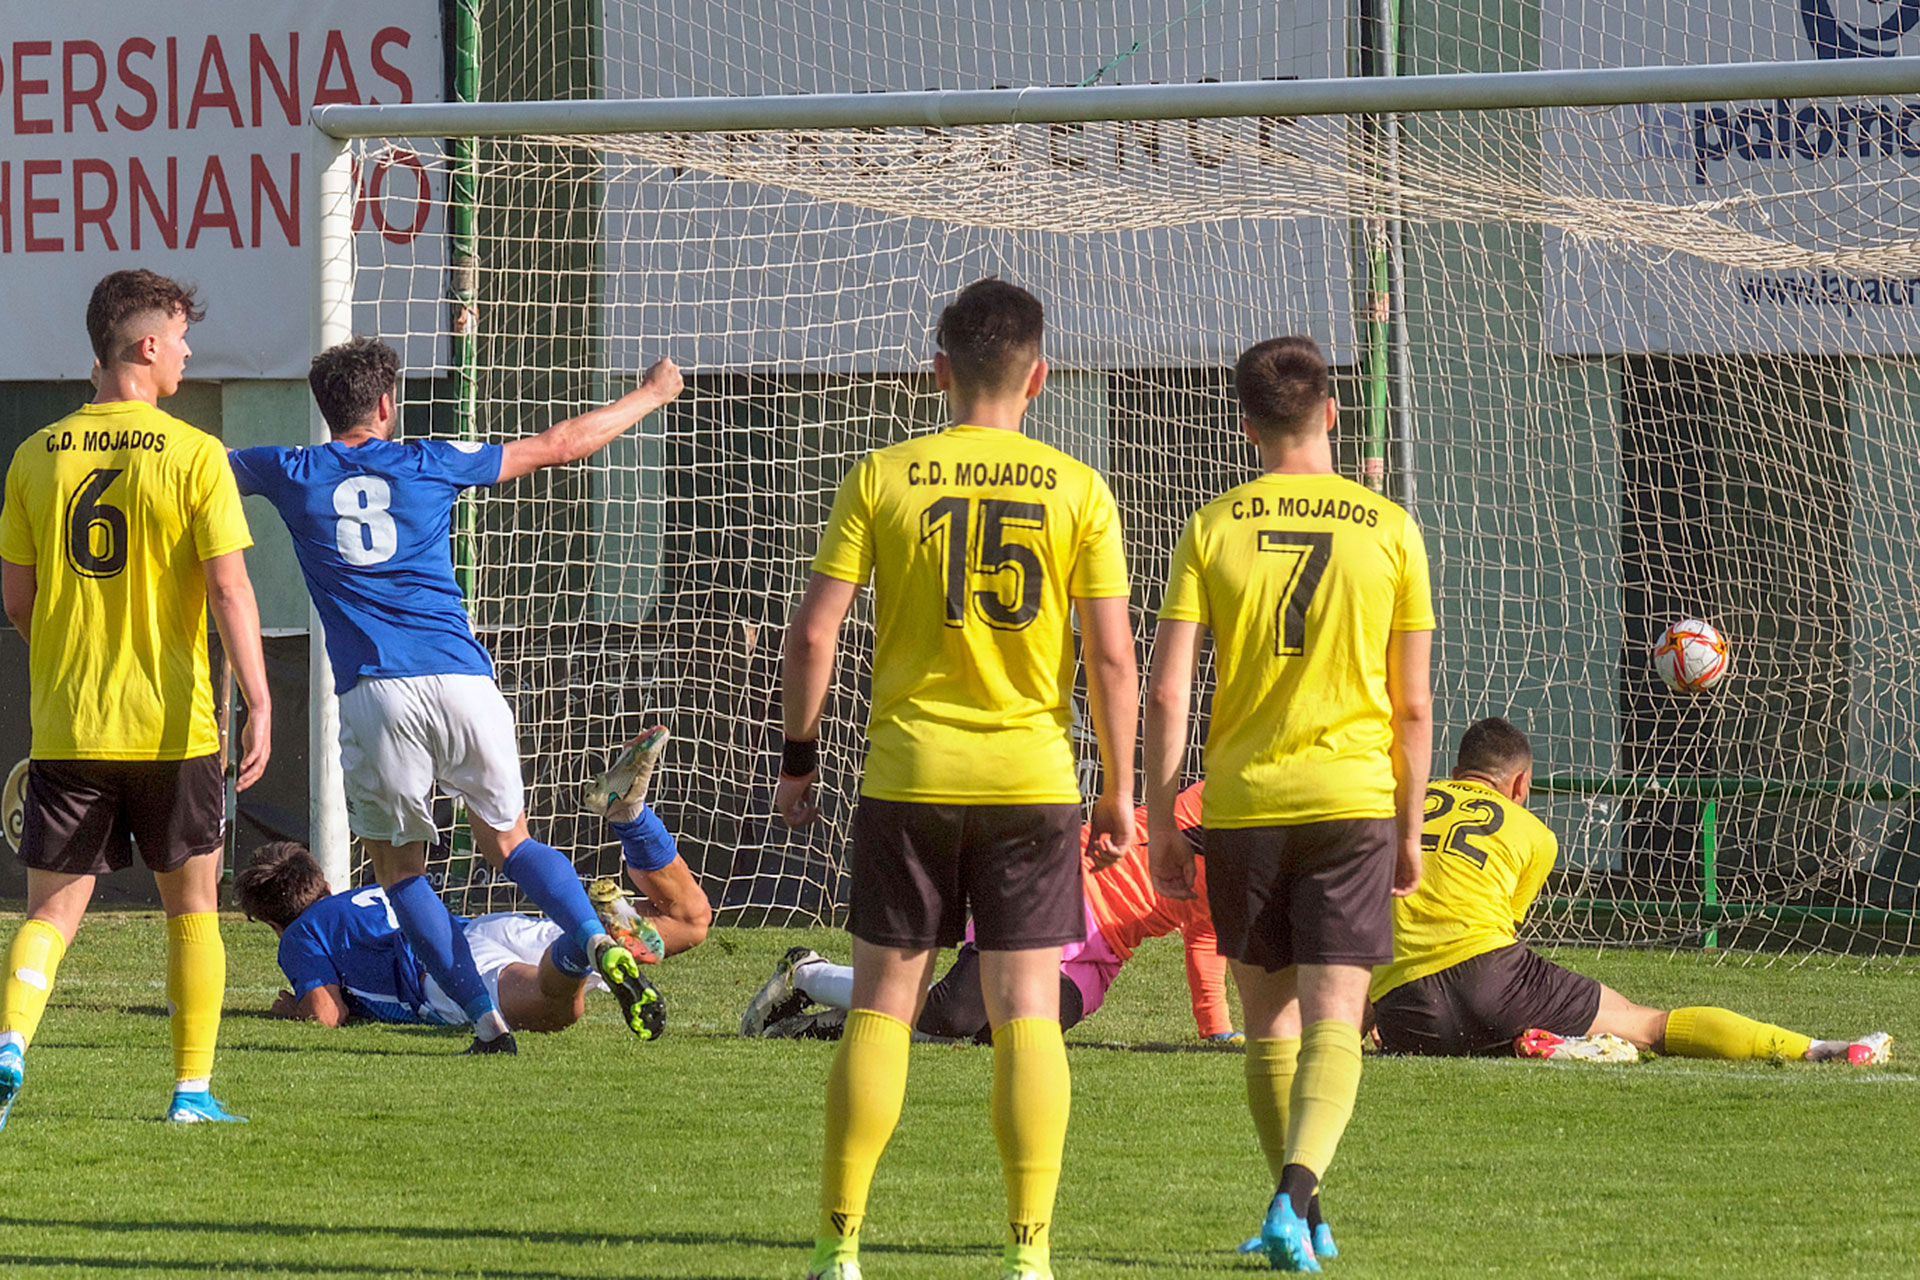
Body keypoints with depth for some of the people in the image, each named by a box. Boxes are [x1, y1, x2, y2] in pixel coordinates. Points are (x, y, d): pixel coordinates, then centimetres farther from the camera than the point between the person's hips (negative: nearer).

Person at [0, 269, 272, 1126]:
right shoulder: (194, 455, -7)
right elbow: (228, 589, -13)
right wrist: (259, 703, -12)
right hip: (171, 724, -2)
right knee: (192, 903, 13)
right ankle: (192, 1088, 13)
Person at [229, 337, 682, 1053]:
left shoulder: (292, 476, 10)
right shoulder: (430, 464, 11)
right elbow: (562, 444, 19)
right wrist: (651, 395, 33)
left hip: (375, 696, -1)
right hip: (462, 681, 1)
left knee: (398, 867, 12)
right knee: (507, 841, 15)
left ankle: (485, 1019, 0)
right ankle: (597, 942, -12)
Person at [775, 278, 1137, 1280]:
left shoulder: (882, 478, -2)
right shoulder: (1077, 491, -1)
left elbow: (813, 630, -3)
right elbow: (1112, 655, -3)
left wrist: (798, 760, 7)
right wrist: (1119, 792, 5)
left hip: (907, 775, 0)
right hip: (1033, 779, 0)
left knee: (881, 1005, 7)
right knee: (1027, 1014, 2)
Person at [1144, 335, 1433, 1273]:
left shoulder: (1213, 528, 0)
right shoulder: (1389, 530, 1)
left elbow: (1166, 692, -4)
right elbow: (1412, 706, 3)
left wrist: (1159, 820, 3)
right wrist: (1409, 828, 13)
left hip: (1242, 803, 1)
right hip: (1352, 802, -1)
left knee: (1270, 1021, 15)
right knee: (1332, 1021, -3)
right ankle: (1298, 1191, -25)